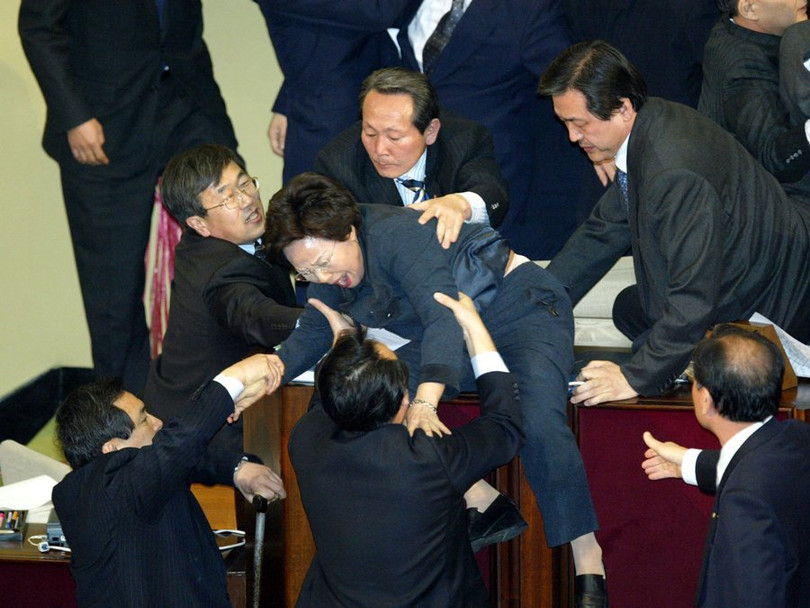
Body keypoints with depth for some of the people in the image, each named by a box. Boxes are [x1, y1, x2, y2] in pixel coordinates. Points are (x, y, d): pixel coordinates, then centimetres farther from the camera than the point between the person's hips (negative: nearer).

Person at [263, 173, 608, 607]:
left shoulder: (395, 234, -26)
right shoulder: (332, 274, 0)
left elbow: (443, 315, -37)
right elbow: (311, 334, 14)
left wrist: (425, 403, -51)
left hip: (521, 307, -8)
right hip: (458, 339, 9)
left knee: (538, 425, -32)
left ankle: (589, 567, -25)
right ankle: (482, 506, -12)